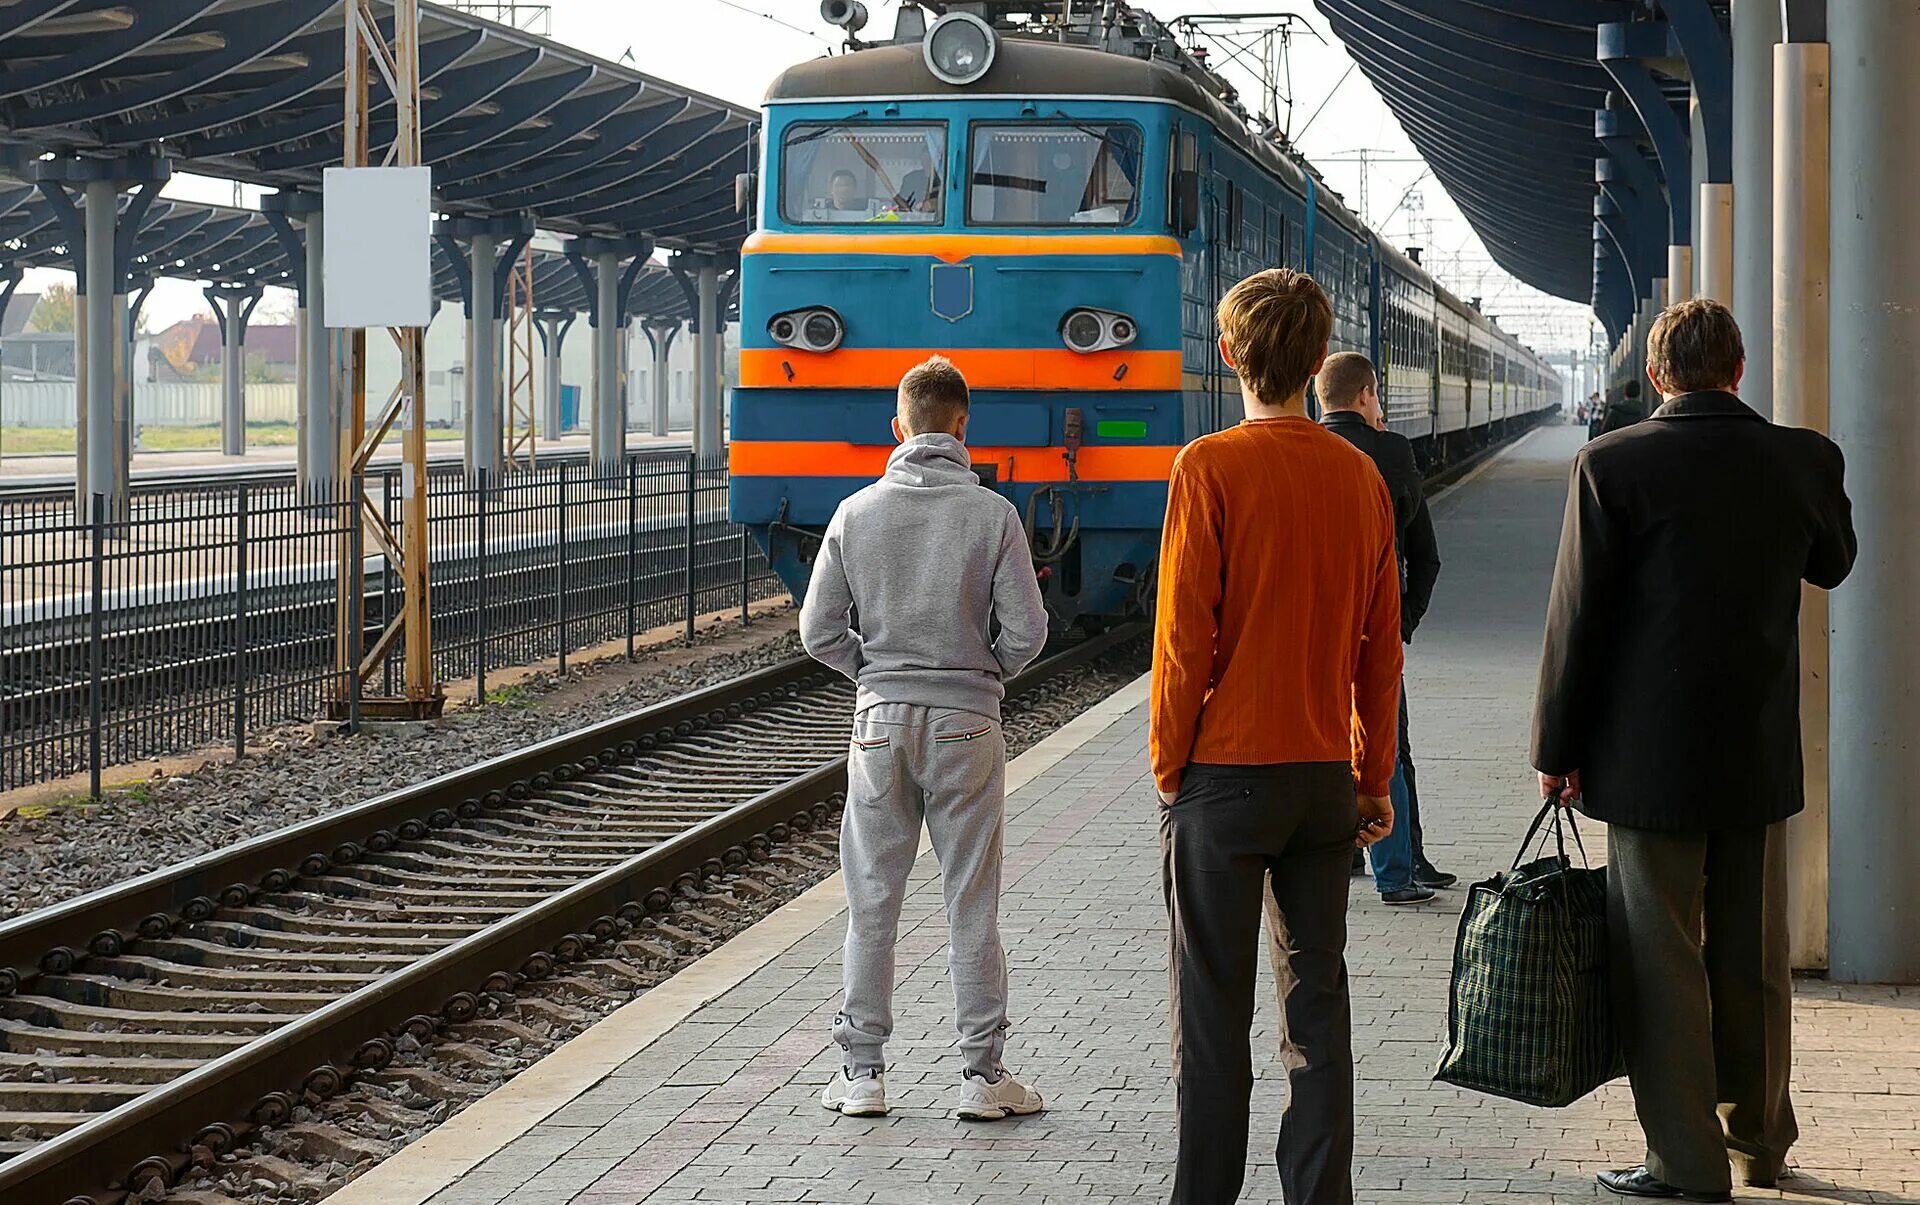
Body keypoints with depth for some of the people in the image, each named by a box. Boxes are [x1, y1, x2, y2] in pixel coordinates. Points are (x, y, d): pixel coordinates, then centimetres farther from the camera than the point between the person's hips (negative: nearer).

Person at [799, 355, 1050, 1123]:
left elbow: (819, 632, -1)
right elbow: (1026, 632, -9)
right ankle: (983, 1074, 7)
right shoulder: (992, 515, -7)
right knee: (972, 902, 5)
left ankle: (862, 1072, 11)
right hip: (966, 724, -1)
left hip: (881, 720, 1)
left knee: (871, 900, 8)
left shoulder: (857, 514, -2)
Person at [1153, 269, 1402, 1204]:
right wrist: (1375, 777, 15)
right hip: (1326, 774, 5)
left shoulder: (1210, 469, -12)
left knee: (1213, 1008, 3)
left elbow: (1183, 634, -12)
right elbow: (1381, 645, 7)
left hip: (1224, 774, -4)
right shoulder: (1361, 477, 4)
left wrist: (1167, 763, -1)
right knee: (1318, 996, 10)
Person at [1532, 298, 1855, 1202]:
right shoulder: (1805, 460, -2)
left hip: (1650, 755, -4)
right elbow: (1832, 562, 19)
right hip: (1760, 754, 4)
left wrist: (1558, 750, -2)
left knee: (1661, 960, 3)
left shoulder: (1613, 465, -11)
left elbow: (1578, 617, -9)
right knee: (1752, 957, 16)